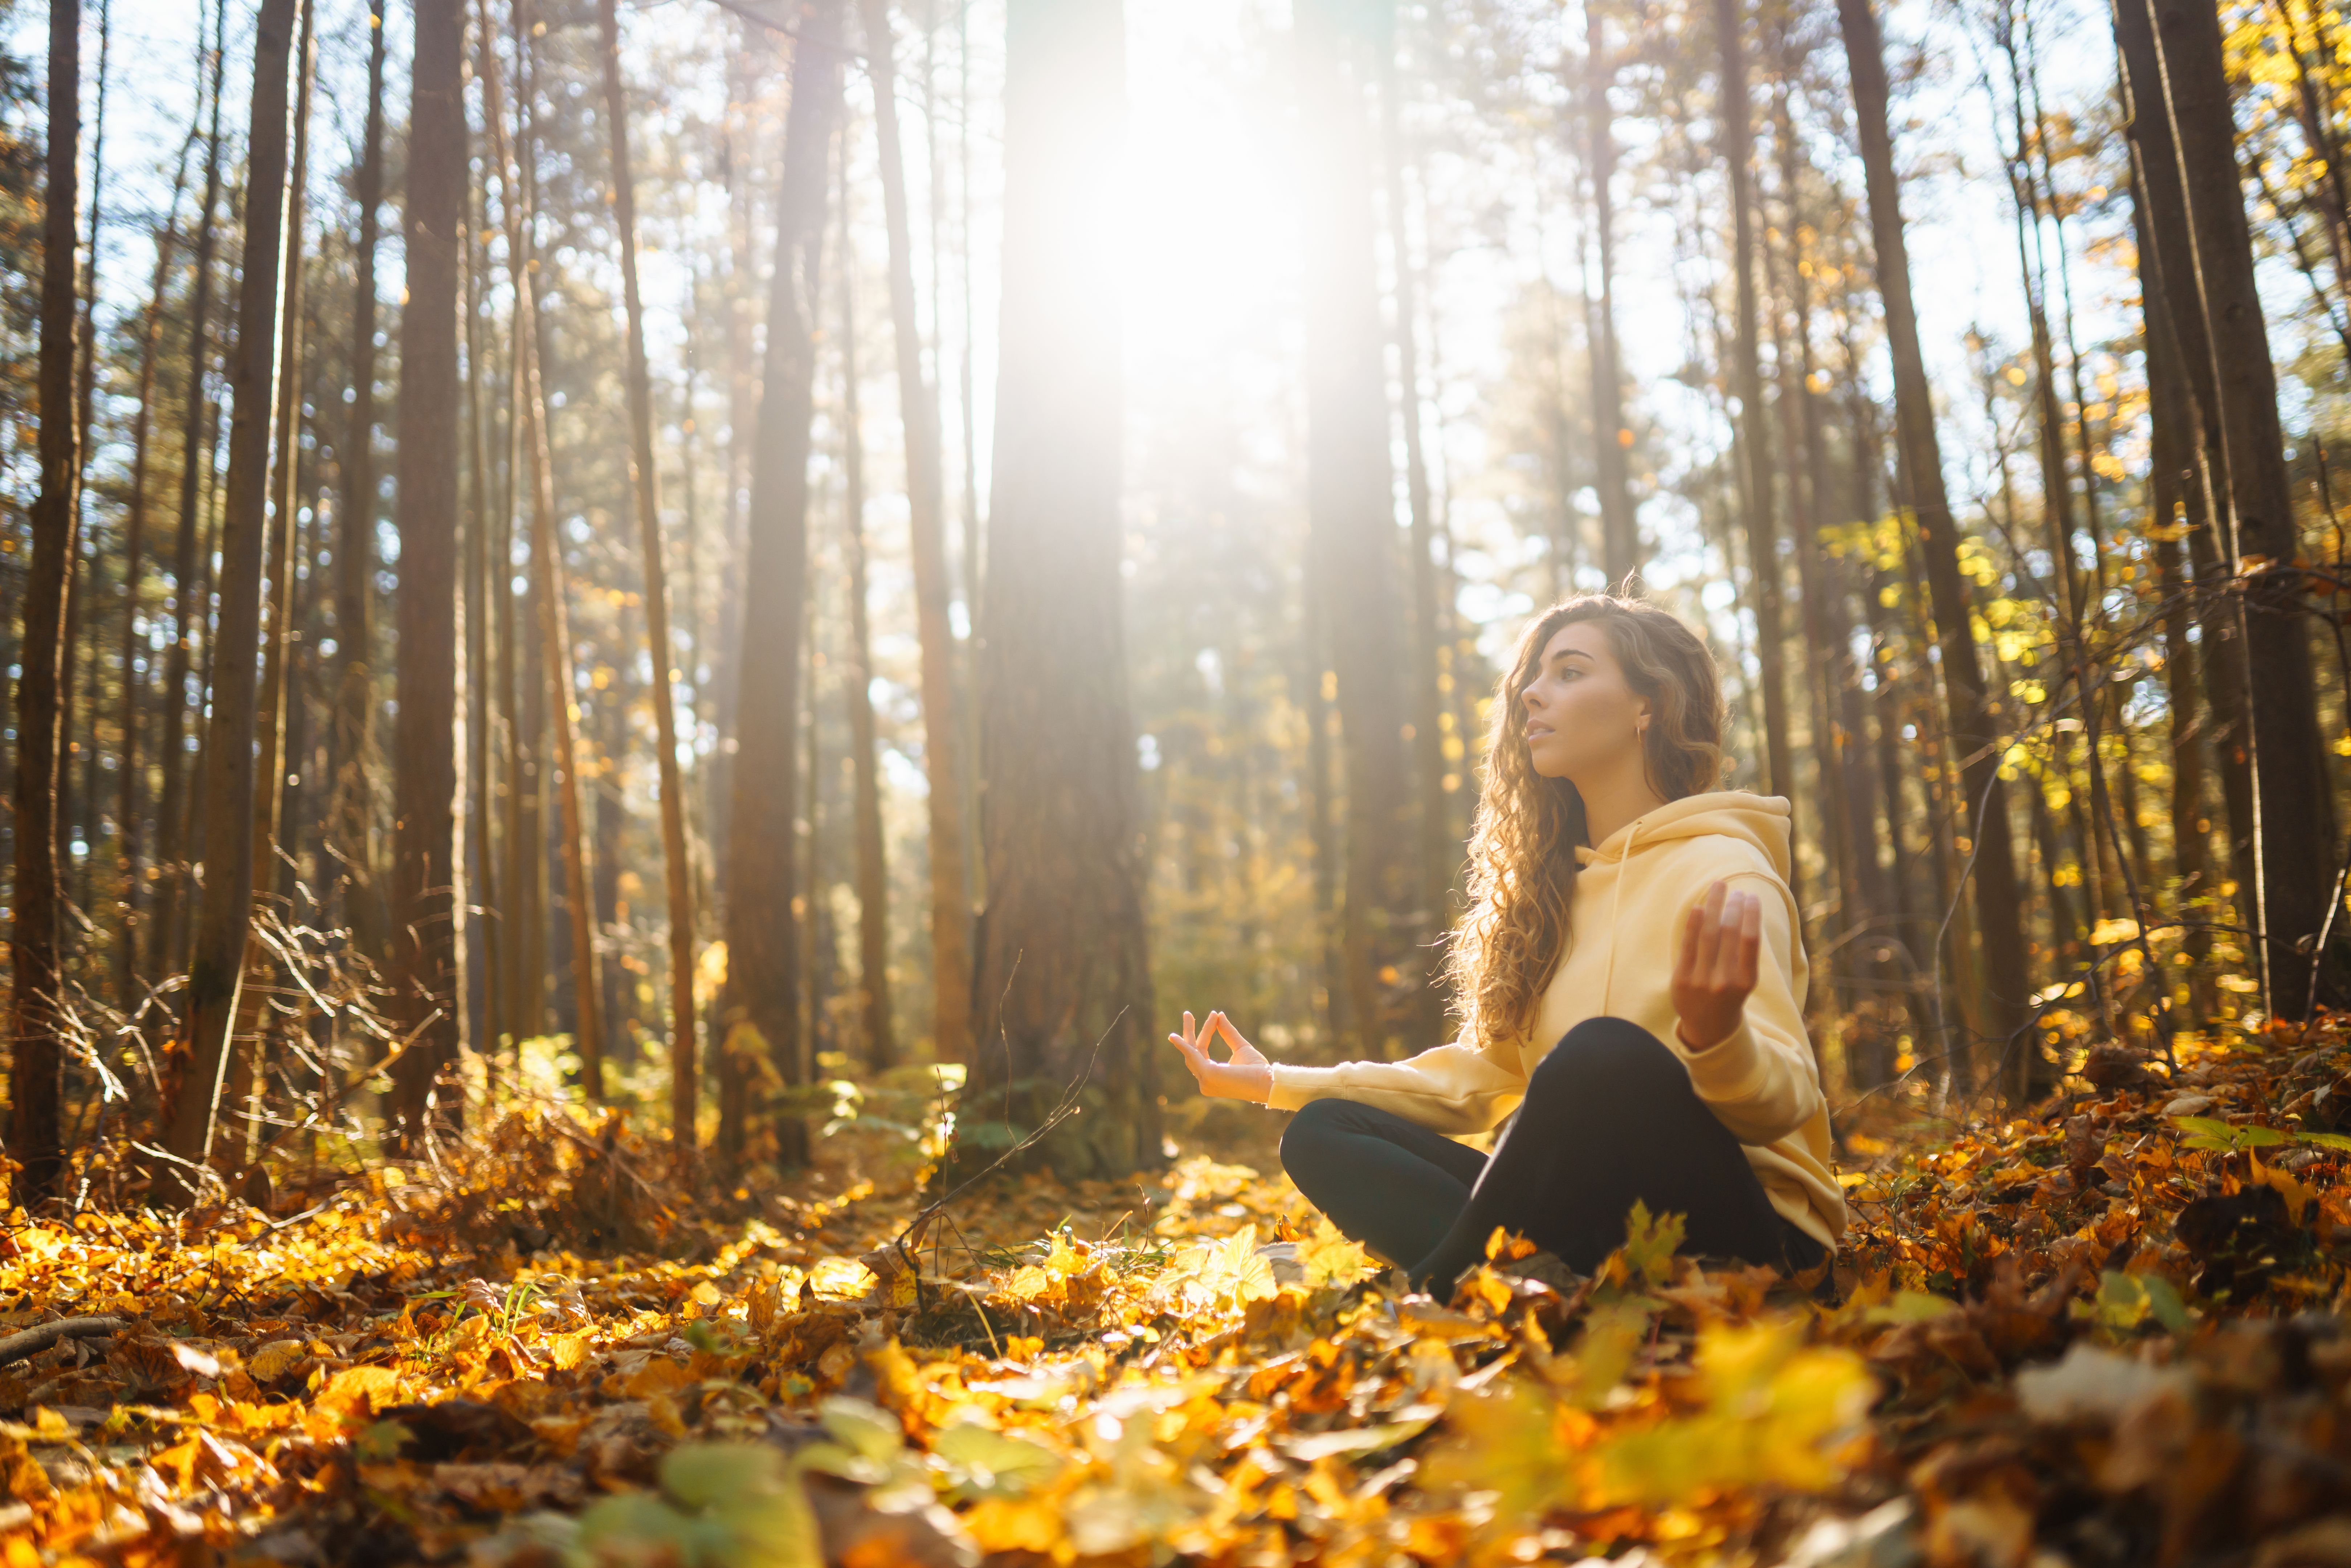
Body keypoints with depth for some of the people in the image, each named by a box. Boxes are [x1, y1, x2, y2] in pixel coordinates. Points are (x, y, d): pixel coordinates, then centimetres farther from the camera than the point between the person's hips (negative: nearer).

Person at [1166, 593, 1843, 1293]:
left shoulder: (1719, 869, -7)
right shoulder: (1551, 882, 17)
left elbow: (1785, 1098, -17)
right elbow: (1480, 1075, 16)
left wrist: (1714, 1035, -42)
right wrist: (1277, 1082, 11)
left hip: (1742, 1227, -7)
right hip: (1588, 1217, 7)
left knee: (1605, 1053, -35)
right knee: (1323, 1134, -4)